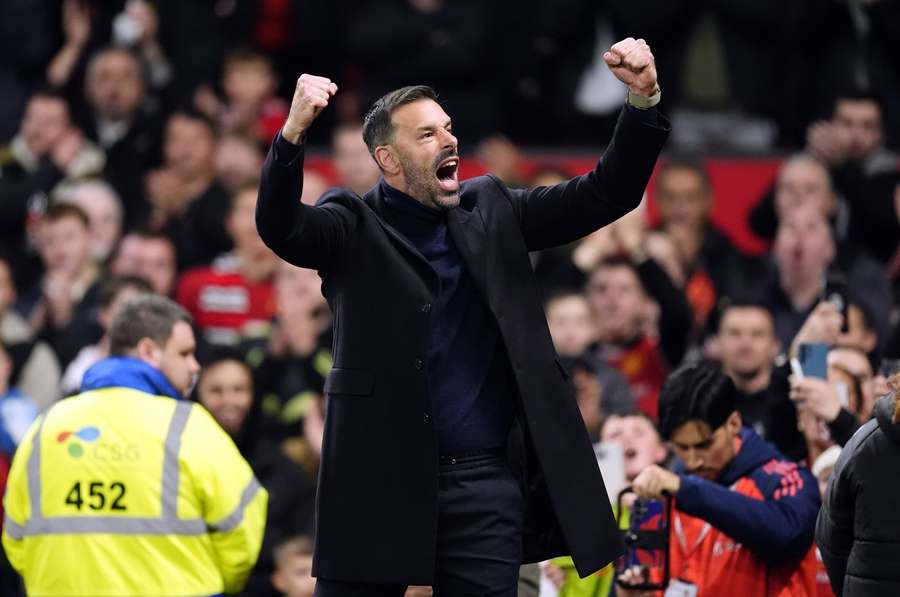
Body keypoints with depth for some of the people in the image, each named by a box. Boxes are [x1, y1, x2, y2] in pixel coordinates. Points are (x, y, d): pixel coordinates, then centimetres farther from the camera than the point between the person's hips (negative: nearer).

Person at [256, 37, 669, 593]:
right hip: (381, 482, -3)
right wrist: (294, 132, -36)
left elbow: (606, 195, 9)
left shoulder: (489, 210, 11)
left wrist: (643, 100, -6)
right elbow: (279, 227, -19)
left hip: (484, 485, 3)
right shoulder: (355, 227, 0)